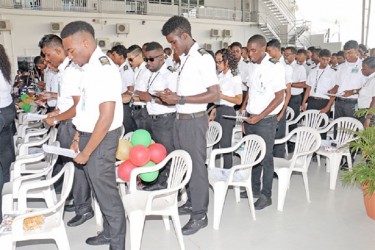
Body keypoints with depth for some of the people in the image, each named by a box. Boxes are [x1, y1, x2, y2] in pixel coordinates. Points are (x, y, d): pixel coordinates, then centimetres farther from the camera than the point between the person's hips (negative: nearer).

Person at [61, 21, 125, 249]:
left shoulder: (103, 67, -19)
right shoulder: (91, 66, 9)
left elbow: (106, 117, -23)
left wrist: (86, 152, -17)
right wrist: (78, 138, 14)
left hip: (101, 139, -9)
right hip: (89, 135, 9)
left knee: (106, 192, 3)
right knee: (99, 188, 19)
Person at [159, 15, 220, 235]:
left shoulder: (203, 58, -13)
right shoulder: (185, 58, 12)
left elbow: (214, 94, -18)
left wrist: (180, 99, -19)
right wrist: (172, 95, 3)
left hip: (194, 120, -8)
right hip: (181, 119, 9)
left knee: (197, 166, 1)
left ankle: (200, 214, 15)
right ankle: (191, 202, 34)